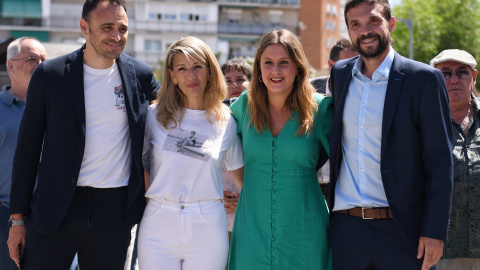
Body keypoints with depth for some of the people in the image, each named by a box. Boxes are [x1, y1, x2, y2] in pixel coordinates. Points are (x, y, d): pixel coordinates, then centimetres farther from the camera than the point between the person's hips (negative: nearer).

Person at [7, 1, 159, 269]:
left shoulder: (141, 75, 3)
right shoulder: (50, 74, -1)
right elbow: (28, 148, 3)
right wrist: (18, 218, 2)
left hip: (115, 210, 1)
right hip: (55, 208, -1)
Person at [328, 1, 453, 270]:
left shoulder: (424, 79, -5)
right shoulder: (340, 73, 11)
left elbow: (440, 164, -6)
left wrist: (435, 232, -12)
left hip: (400, 230, -4)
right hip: (345, 228, 4)